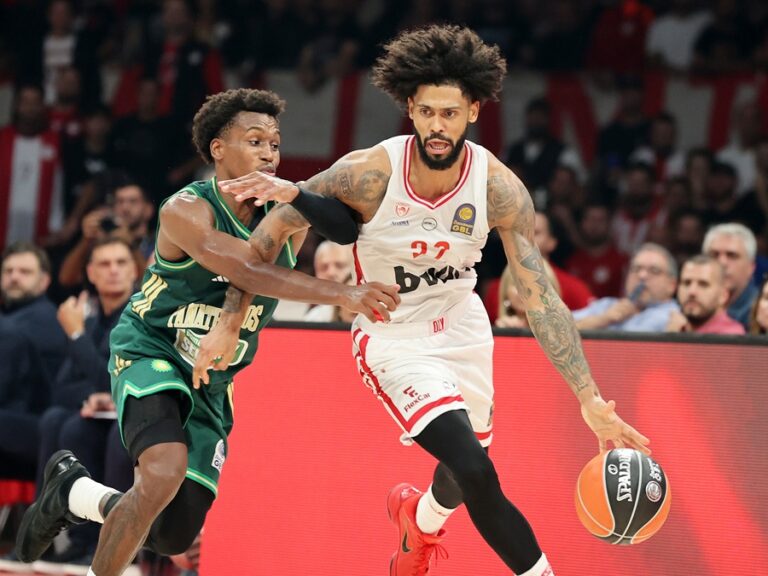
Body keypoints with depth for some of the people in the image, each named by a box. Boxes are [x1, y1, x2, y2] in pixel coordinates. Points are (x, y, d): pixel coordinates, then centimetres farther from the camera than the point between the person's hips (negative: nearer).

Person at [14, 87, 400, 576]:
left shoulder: (284, 216, 0)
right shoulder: (187, 210, -21)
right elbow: (247, 272, -33)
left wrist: (281, 224, -31)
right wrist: (343, 295, -40)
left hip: (210, 385, 7)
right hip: (149, 354, -7)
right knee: (165, 474, -34)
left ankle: (73, 492, 33)